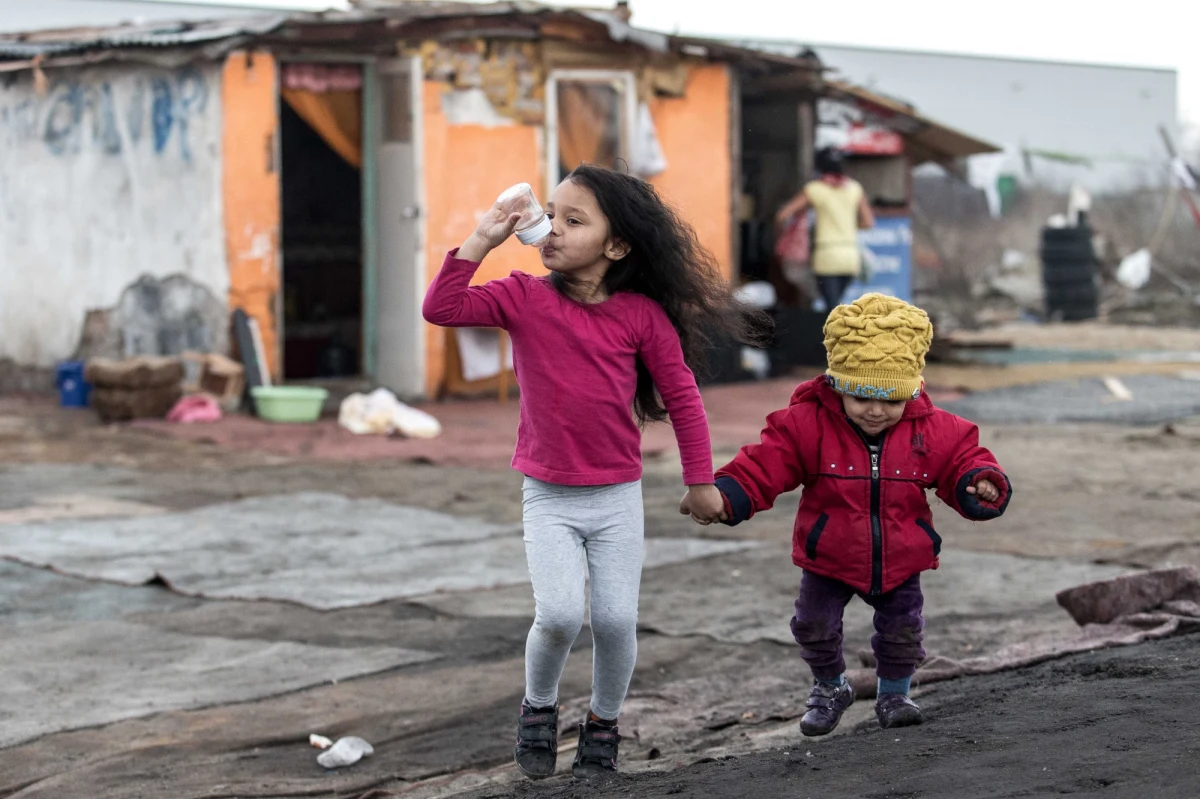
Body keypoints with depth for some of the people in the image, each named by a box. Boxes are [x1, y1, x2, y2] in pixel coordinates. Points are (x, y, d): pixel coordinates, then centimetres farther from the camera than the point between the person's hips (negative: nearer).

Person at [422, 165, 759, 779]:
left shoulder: (641, 314, -7)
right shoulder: (524, 298, -5)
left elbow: (681, 396, 1)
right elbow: (441, 309, -15)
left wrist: (700, 481, 4)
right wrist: (481, 241, -19)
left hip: (617, 497, 0)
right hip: (547, 497, 0)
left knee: (615, 620, -1)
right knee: (559, 614, -15)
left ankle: (603, 724, 25)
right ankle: (538, 710, 14)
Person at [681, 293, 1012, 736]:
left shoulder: (932, 431, -11)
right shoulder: (807, 425, -17)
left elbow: (963, 461, -2)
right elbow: (762, 465, -17)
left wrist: (981, 485, -26)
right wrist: (723, 497, -33)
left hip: (899, 562, 1)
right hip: (829, 560, -1)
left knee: (903, 630, 4)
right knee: (814, 626, 1)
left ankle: (894, 693, 31)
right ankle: (830, 687, 30)